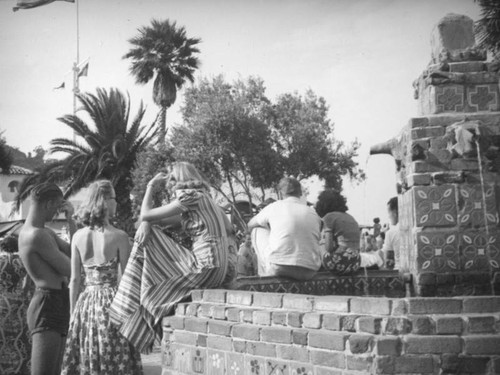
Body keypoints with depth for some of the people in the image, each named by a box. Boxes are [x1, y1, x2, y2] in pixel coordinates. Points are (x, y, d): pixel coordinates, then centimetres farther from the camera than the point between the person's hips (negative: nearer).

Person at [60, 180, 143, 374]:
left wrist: (73, 312, 15)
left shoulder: (78, 236, 2)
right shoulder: (119, 236, -9)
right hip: (111, 300, -4)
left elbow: (74, 280, 6)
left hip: (86, 302, 4)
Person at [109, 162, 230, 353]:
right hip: (214, 267, 10)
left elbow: (145, 214, -7)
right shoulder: (199, 198, 22)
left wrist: (150, 186, 6)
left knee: (154, 296, -5)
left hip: (205, 267, -10)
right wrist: (146, 224, 0)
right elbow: (157, 219, 20)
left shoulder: (191, 196, -9)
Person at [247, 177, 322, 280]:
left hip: (279, 269, -3)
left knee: (257, 230, 19)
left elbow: (250, 225, 24)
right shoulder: (313, 213, 12)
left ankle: (264, 273, 20)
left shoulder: (275, 207, 5)